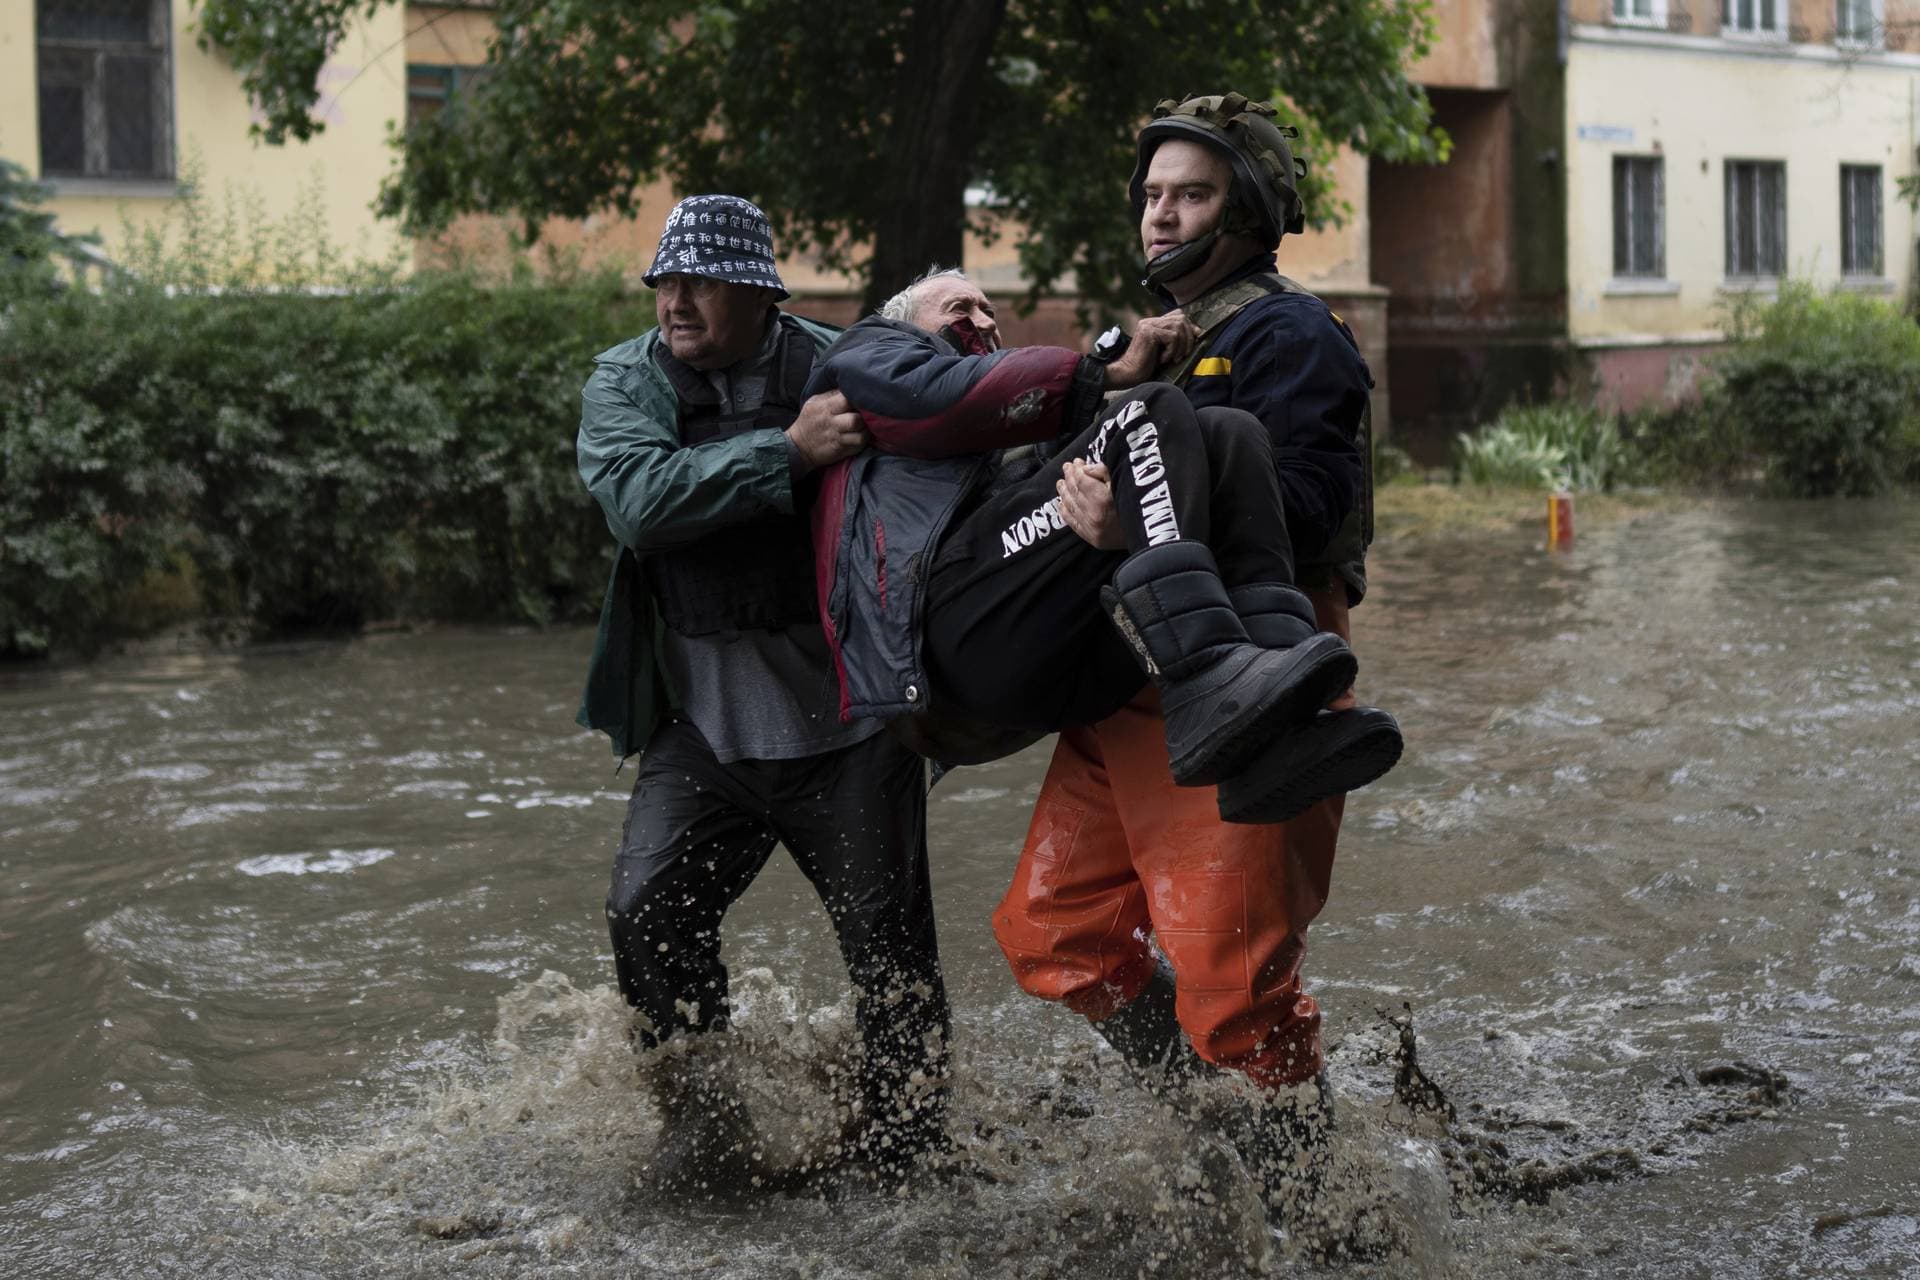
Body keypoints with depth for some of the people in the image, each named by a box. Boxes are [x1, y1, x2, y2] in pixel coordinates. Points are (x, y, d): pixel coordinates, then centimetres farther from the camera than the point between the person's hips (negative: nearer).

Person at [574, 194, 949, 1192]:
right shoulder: (625, 382, 2)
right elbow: (638, 500, -18)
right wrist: (788, 453, -24)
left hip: (850, 722, -1)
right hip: (703, 727, 2)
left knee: (889, 949, 4)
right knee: (647, 914, -9)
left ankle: (901, 1160, 22)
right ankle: (707, 1134, 9)